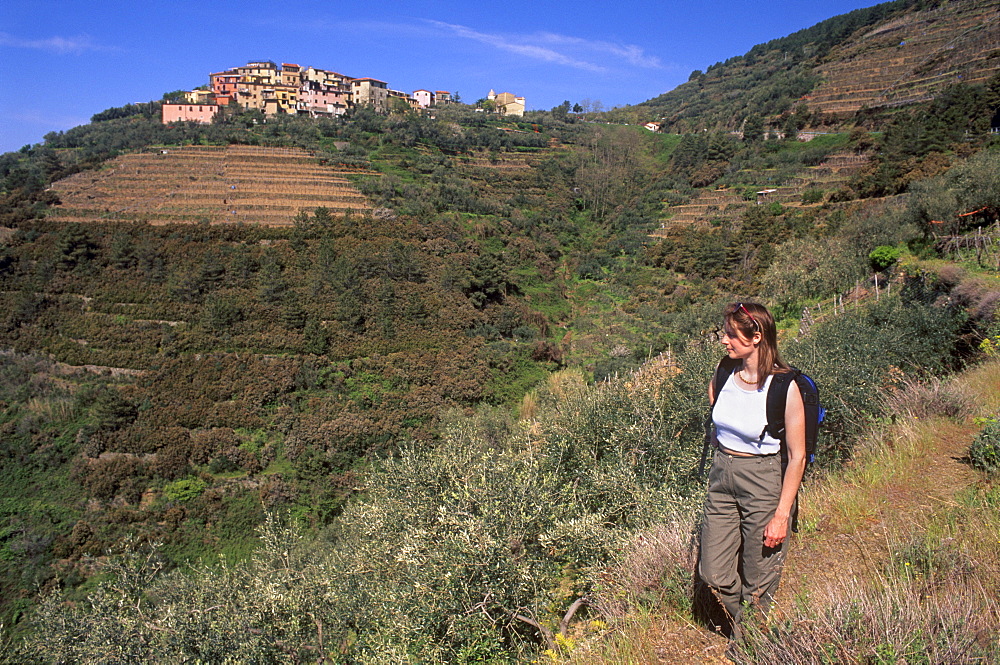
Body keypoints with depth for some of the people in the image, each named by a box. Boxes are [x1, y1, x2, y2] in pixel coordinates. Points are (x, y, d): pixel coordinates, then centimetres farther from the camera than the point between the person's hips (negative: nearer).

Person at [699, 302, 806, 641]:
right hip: (722, 476, 5)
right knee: (713, 573, 10)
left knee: (757, 581, 9)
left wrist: (782, 515, -13)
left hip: (765, 482, -5)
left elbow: (797, 456, -14)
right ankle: (739, 634, 39)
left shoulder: (784, 387, -18)